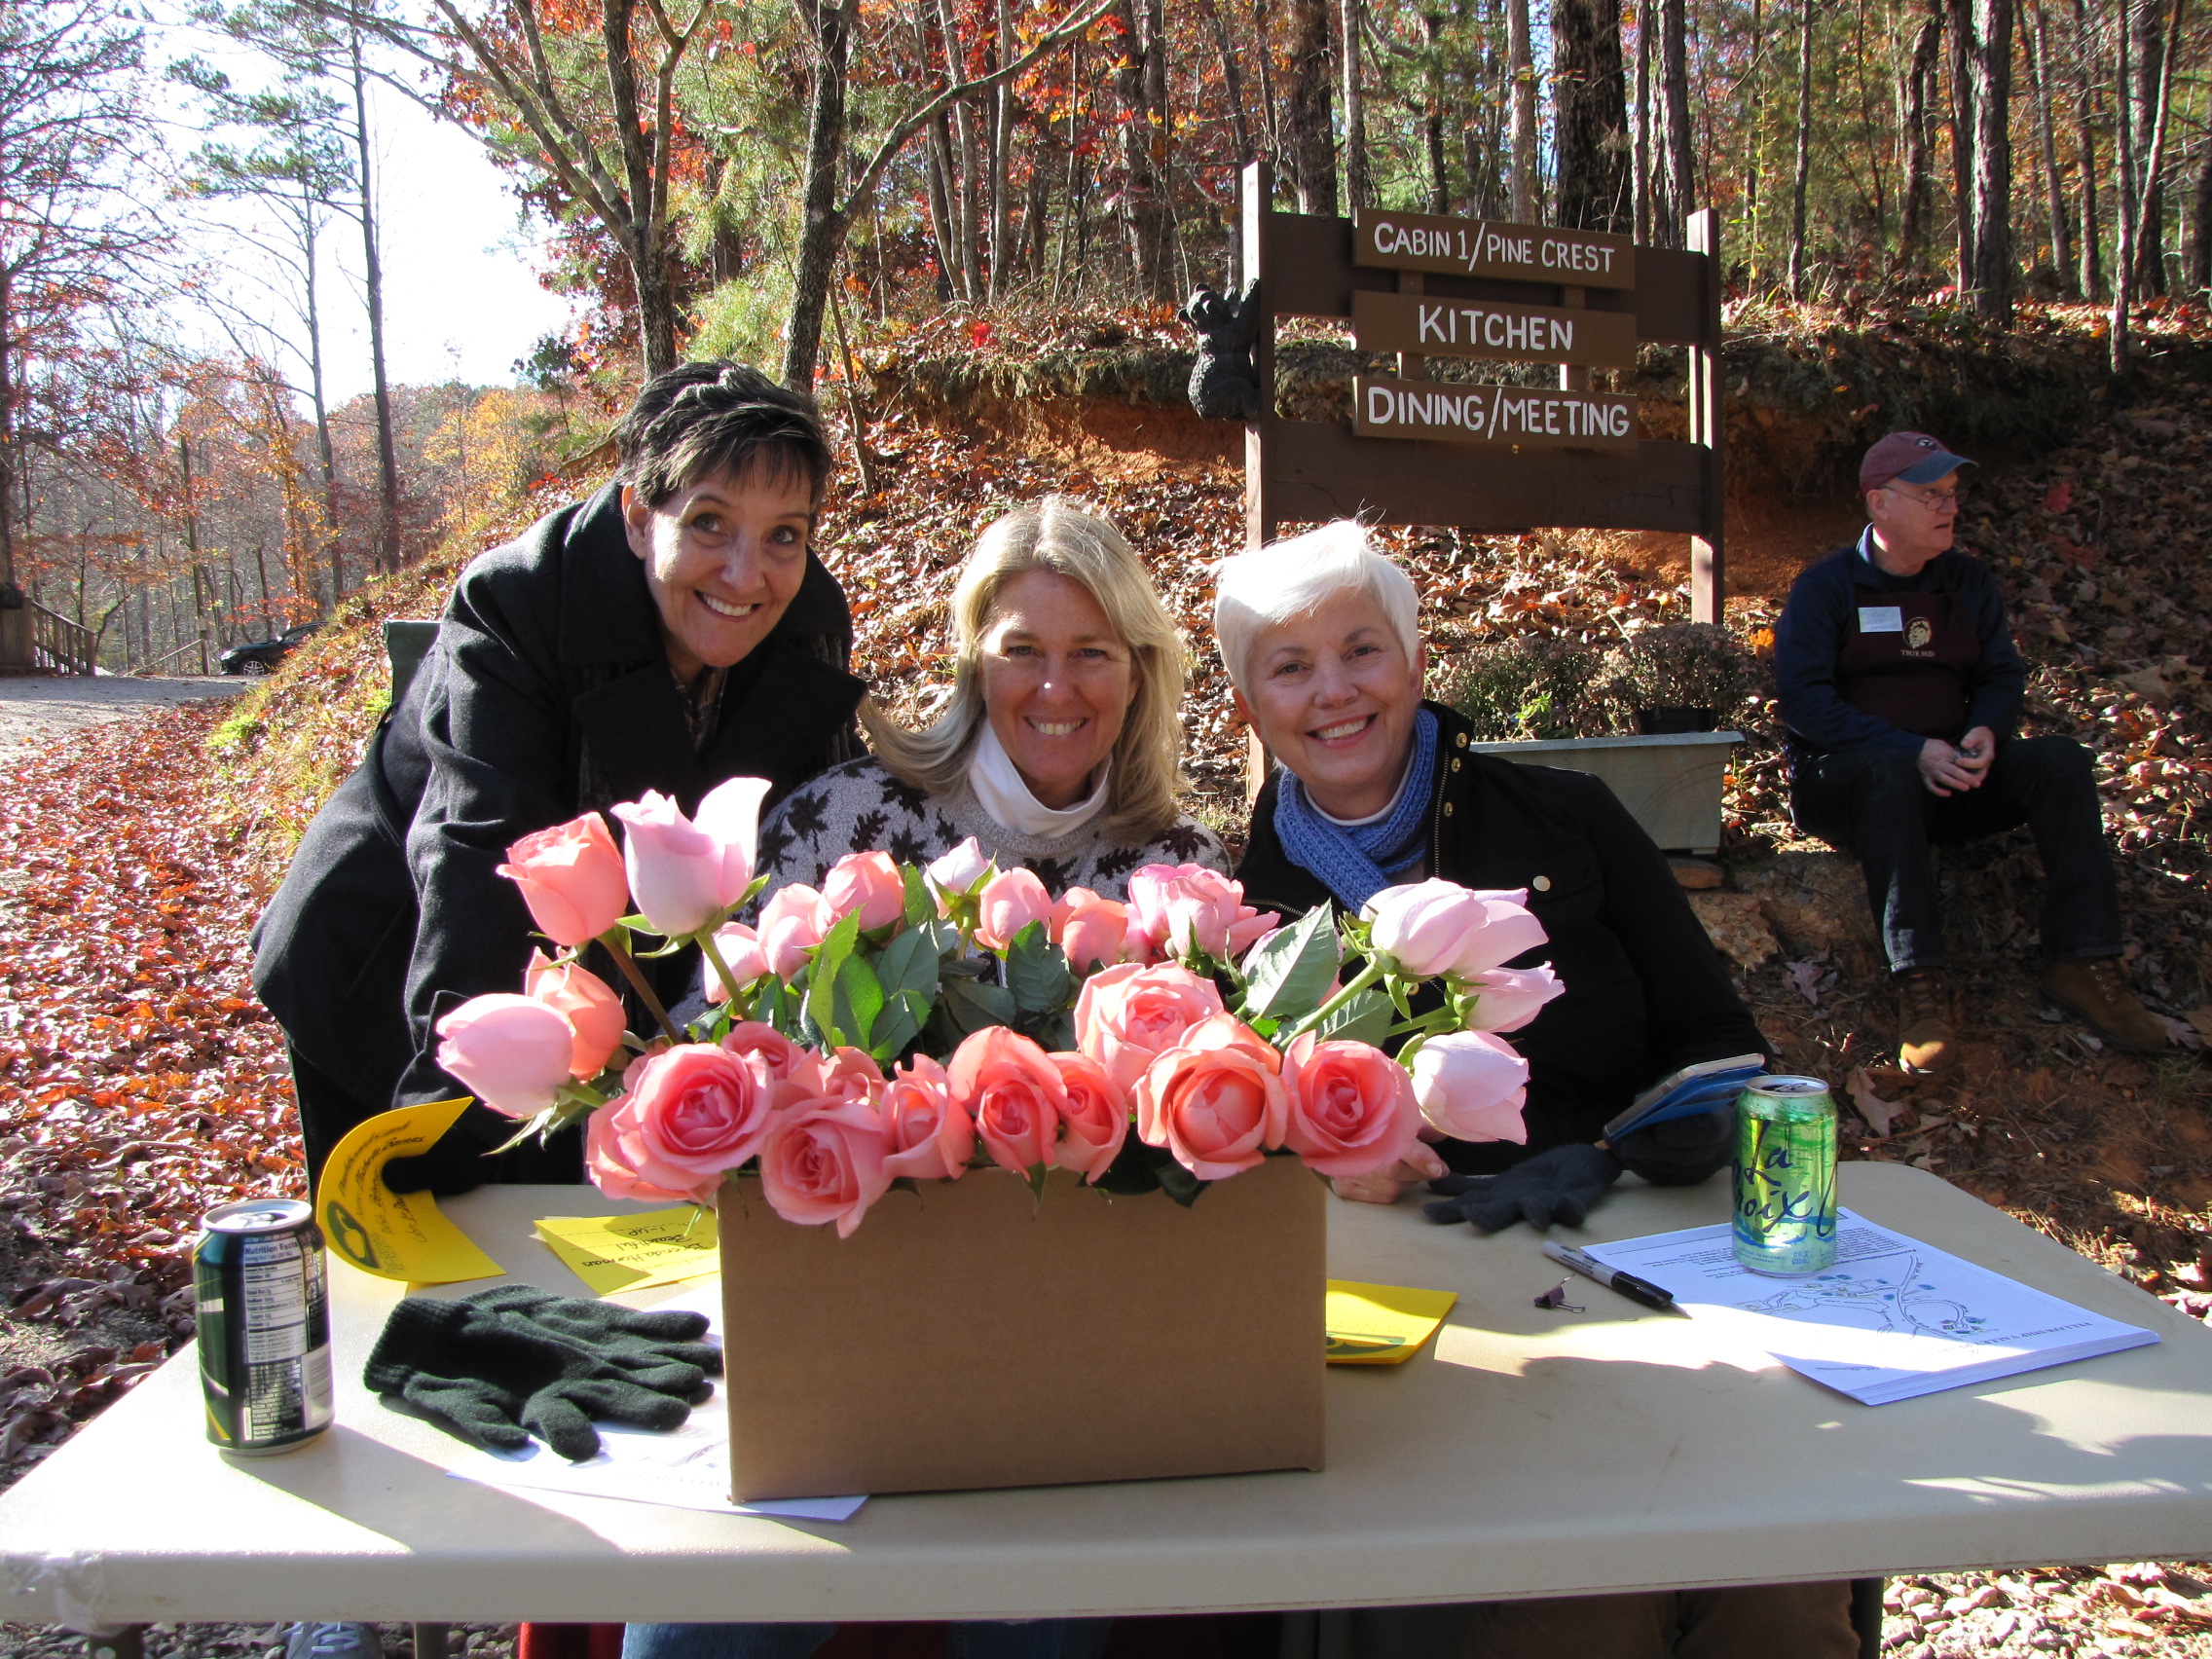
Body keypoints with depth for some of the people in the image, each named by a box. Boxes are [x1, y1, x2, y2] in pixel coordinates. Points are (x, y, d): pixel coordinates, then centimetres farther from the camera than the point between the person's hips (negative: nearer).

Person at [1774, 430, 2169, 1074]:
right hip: (1846, 777, -5)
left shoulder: (1969, 581, 14)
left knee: (2062, 760, -19)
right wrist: (1914, 750, -25)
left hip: (1953, 779, 5)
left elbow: (2003, 674, 14)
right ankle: (1919, 983, -44)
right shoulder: (1825, 587, -3)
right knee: (1889, 769, -38)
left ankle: (2083, 963, -24)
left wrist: (1987, 732, -12)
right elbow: (1805, 700, -14)